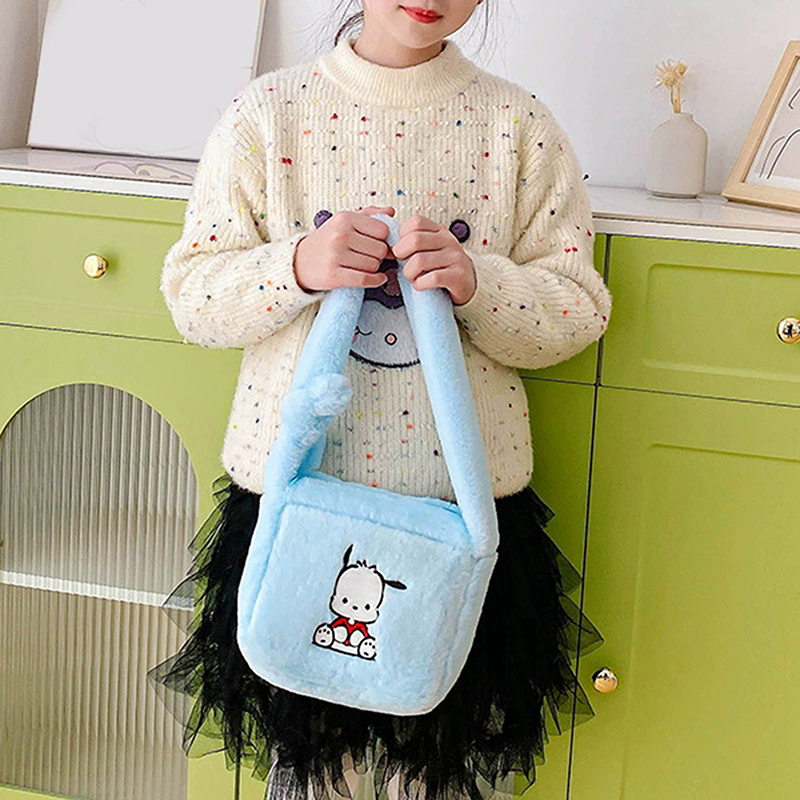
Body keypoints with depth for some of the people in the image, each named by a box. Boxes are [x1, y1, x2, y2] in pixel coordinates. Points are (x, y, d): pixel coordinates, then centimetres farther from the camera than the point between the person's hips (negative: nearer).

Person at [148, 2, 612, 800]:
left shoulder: (519, 126, 0)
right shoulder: (267, 111, -1)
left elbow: (579, 309, -1)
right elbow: (191, 293, -1)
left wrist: (477, 282, -20)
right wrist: (298, 265, -20)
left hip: (464, 494, 0)